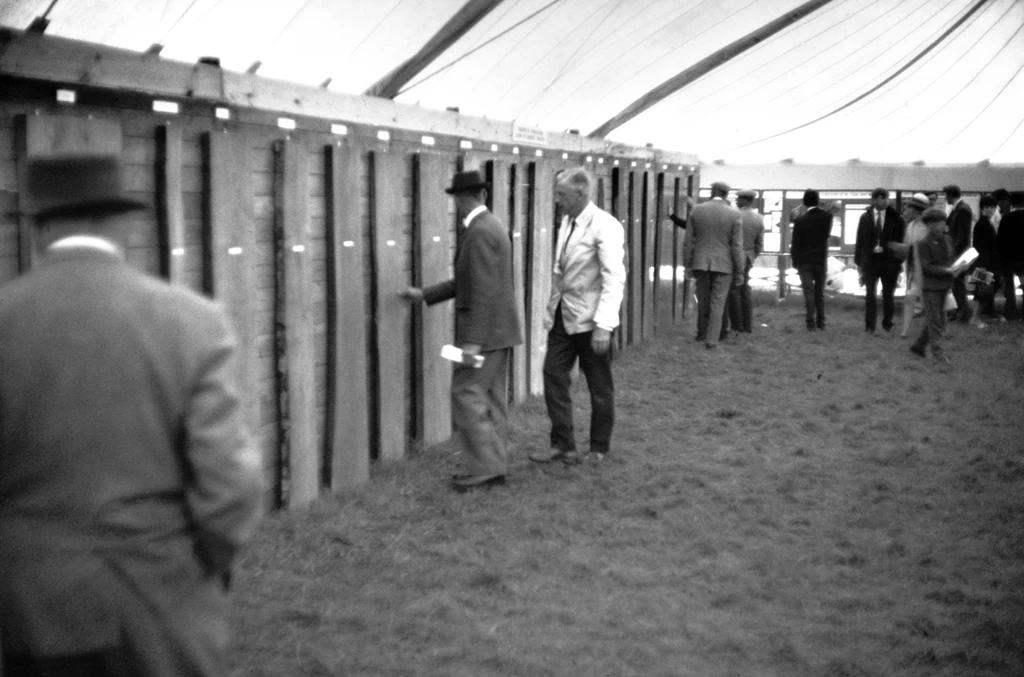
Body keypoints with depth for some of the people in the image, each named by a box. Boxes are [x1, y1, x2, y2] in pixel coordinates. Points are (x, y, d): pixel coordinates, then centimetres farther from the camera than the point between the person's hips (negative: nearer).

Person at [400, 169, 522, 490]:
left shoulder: (480, 232, -19)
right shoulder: (492, 226, 13)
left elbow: (485, 291, -24)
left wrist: (472, 341, -25)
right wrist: (424, 295, 17)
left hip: (484, 331, -10)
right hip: (497, 330, 10)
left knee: (467, 396, -6)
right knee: (491, 400, 11)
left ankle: (484, 466, -5)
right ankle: (494, 466, 14)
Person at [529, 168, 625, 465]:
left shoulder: (605, 226, -17)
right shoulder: (567, 221, 7)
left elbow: (614, 279, -22)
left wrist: (604, 325, -27)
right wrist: (552, 307, 14)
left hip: (589, 318, -7)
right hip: (563, 315, 7)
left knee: (599, 387, 7)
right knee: (554, 376, 5)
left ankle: (599, 449, 22)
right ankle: (563, 445, 14)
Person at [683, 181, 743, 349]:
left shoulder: (696, 211, -3)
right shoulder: (734, 214, -9)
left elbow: (688, 241, -2)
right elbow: (737, 246, -10)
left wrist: (687, 265, 6)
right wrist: (739, 272, -4)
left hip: (701, 263, 2)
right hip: (723, 264, -2)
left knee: (703, 299, 18)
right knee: (717, 303, 4)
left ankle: (702, 333, 31)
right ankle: (711, 340, -1)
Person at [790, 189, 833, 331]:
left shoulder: (800, 220, -10)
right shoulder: (827, 216, -3)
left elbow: (795, 243, -7)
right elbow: (827, 234, 12)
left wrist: (795, 263, 0)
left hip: (804, 261, -2)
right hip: (821, 260, 3)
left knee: (809, 293, -1)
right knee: (820, 292, 12)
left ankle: (811, 323, -6)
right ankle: (821, 322, 13)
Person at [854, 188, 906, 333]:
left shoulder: (895, 218, -1)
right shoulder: (865, 217, 2)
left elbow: (900, 240, 0)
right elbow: (860, 240, 4)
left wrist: (900, 260, -6)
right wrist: (858, 261, 0)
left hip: (889, 260, 0)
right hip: (870, 259, 0)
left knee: (888, 294, 7)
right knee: (870, 294, 0)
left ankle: (887, 324, 19)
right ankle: (870, 325, 6)